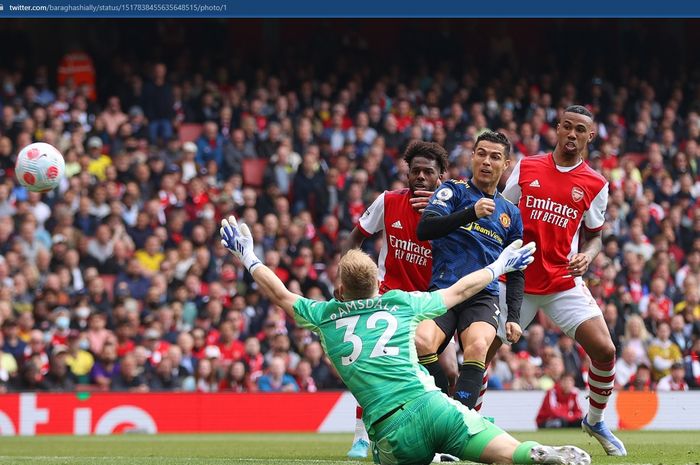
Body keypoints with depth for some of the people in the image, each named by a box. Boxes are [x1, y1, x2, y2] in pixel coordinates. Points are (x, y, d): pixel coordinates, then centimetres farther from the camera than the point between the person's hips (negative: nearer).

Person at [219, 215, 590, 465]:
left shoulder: (325, 317, 16)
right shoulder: (402, 303, 18)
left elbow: (280, 295, 32)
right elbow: (460, 290, 32)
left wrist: (248, 258, 47)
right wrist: (499, 266, 48)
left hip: (390, 433, 0)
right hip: (431, 407, 0)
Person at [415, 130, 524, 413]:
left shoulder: (510, 213, 21)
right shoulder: (454, 191, 10)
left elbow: (516, 273, 25)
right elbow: (424, 229, -8)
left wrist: (513, 318, 11)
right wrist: (471, 213, -18)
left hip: (484, 297, 2)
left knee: (478, 346, -32)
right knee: (420, 342, -33)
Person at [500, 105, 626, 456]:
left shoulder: (595, 185, 1)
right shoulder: (526, 168, 1)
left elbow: (594, 236, 10)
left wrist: (587, 256, -10)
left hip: (564, 281, 0)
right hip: (516, 281, 0)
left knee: (604, 350, -10)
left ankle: (595, 420, 14)